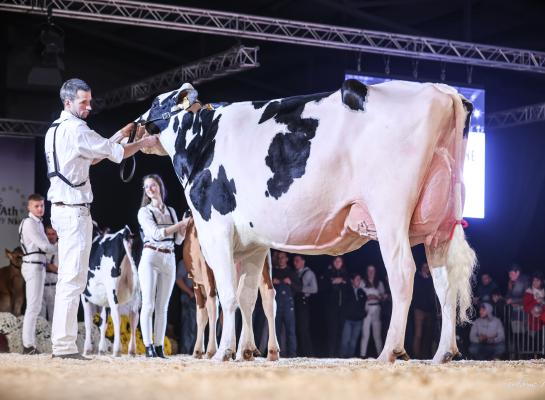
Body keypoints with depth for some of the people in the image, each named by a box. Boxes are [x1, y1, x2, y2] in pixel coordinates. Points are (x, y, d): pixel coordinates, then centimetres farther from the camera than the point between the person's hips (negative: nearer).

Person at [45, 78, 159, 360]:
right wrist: (143, 143, 2)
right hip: (75, 210, -10)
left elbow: (92, 155, 22)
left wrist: (120, 135, 18)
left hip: (60, 208, 10)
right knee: (73, 278, -10)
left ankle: (60, 342, 12)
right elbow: (115, 153, -11)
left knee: (67, 278, 12)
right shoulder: (75, 129, -13)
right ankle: (65, 345, -12)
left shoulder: (54, 130, 17)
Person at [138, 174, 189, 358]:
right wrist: (181, 223, -14)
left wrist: (184, 227, -6)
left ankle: (159, 347, 5)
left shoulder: (171, 211, 14)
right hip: (150, 258, -4)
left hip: (169, 260, 4)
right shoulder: (144, 212, 1)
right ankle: (148, 346, -8)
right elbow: (156, 234, -12)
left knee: (162, 307, 4)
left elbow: (178, 240, 14)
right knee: (148, 304, -8)